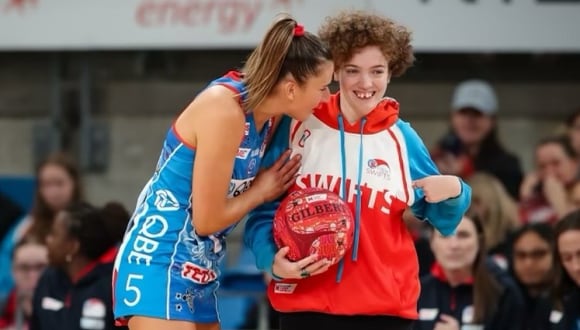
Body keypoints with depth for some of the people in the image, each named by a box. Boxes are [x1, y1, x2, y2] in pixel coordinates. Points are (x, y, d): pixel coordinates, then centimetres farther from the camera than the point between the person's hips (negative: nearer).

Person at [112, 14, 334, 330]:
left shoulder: (265, 113, 5)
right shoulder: (225, 110, -21)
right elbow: (207, 219, -18)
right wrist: (261, 191, -2)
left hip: (196, 272, 9)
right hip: (159, 264, -9)